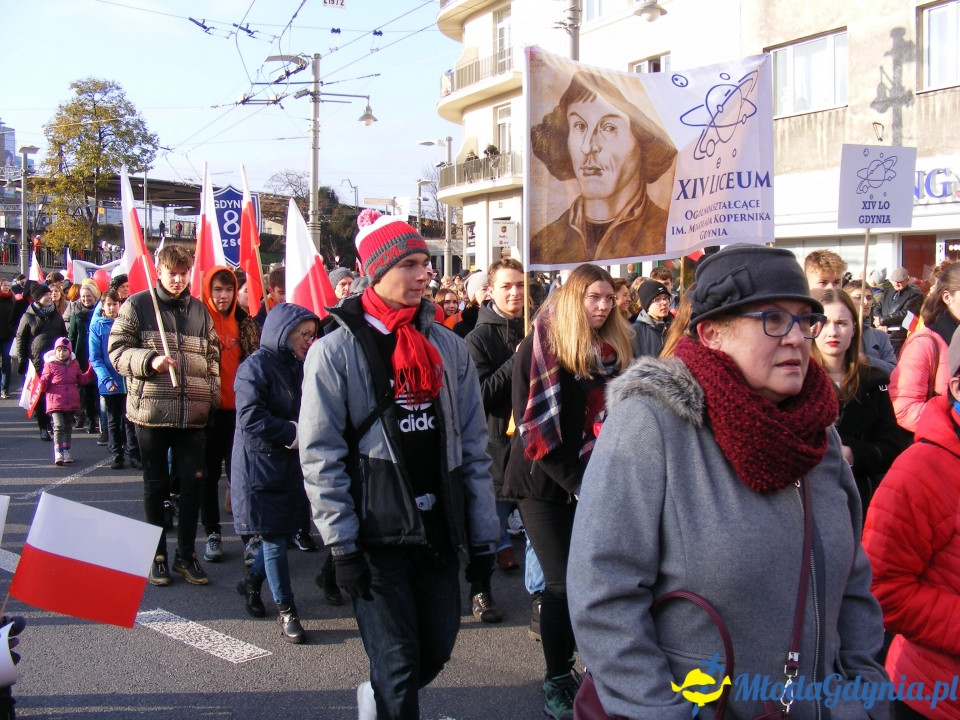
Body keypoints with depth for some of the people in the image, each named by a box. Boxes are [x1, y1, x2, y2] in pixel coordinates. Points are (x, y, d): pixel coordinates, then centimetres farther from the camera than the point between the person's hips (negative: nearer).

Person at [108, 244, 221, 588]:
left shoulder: (200, 311, 12)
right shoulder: (137, 305, 1)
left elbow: (212, 357, 16)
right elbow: (117, 350, -3)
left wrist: (212, 397, 6)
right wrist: (150, 361, -20)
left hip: (193, 414, 3)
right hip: (151, 410, -2)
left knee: (193, 482, 3)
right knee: (155, 485, 8)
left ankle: (186, 554, 16)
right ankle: (157, 556, 19)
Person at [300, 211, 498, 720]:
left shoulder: (448, 347, 7)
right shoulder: (335, 350, -6)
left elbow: (473, 445, 9)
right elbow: (319, 456, -8)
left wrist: (484, 530, 6)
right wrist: (341, 544, -11)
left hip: (439, 528, 5)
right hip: (377, 534, -4)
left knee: (438, 649, 12)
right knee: (398, 662, -2)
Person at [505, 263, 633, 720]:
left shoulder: (613, 351, 7)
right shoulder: (538, 348, -7)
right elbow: (531, 425, -11)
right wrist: (575, 482, -15)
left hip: (593, 484, 4)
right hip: (544, 485, -4)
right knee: (564, 584, -4)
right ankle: (557, 681, 13)